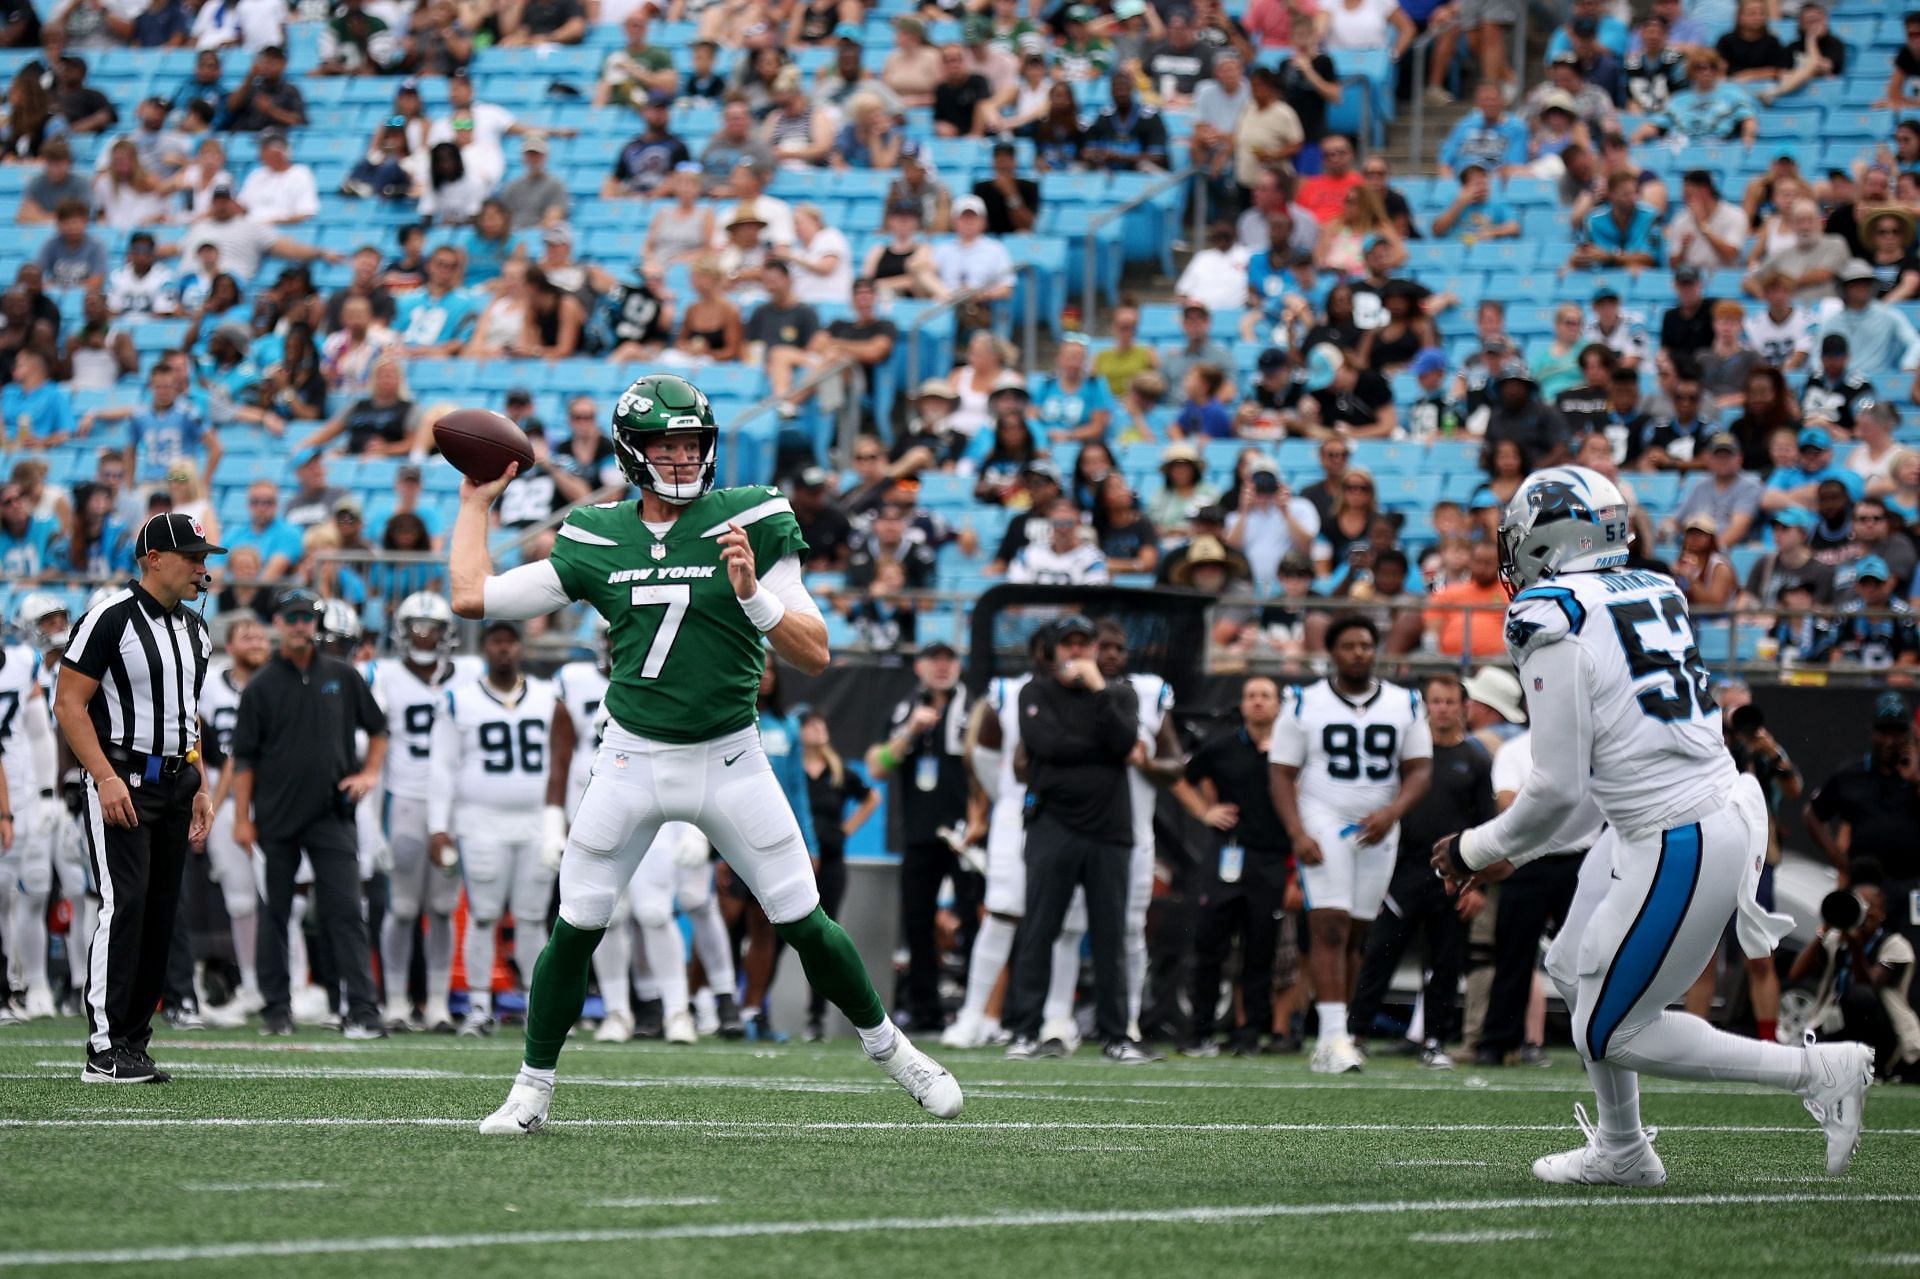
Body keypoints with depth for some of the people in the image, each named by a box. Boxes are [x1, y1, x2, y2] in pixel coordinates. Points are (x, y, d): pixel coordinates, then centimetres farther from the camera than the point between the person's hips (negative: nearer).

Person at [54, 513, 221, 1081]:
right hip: (121, 783, -8)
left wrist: (200, 788, 16)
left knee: (161, 915, 5)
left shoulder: (194, 630, 15)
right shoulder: (110, 618, -10)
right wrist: (107, 778, -19)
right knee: (124, 905, -16)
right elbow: (69, 703, -12)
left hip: (175, 786, 8)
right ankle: (104, 1050, -17)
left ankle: (133, 1045, 10)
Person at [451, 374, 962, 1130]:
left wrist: (752, 593, -24)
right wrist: (477, 501, 11)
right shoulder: (596, 542, 0)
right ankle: (533, 1088, 14)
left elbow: (815, 656, -9)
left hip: (730, 761, -1)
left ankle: (886, 1047, 23)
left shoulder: (750, 527, -6)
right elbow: (472, 597, 2)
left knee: (805, 926, 1)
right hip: (633, 759, 1)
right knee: (574, 931, -2)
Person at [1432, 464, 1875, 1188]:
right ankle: (1621, 1153, 34)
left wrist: (1480, 850, 2)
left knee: (1609, 1033, 4)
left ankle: (1817, 1072, 2)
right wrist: (1513, 851, 23)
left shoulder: (1556, 626, -16)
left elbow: (1558, 787, -16)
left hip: (1682, 850, -9)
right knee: (1574, 971, 23)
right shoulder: (1648, 597, 10)